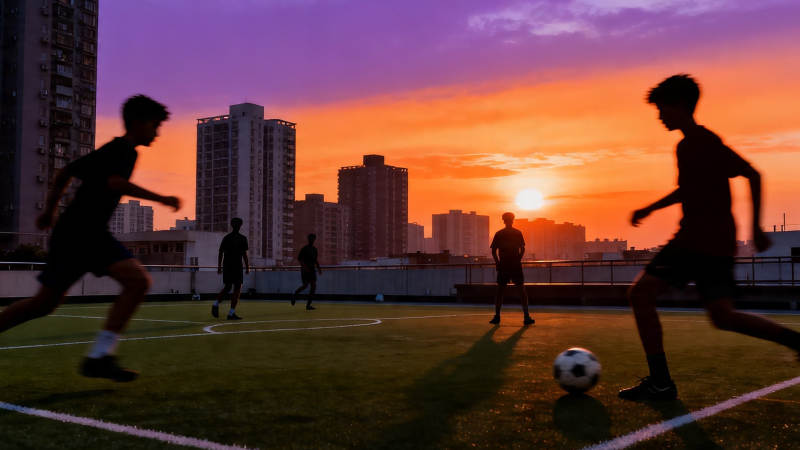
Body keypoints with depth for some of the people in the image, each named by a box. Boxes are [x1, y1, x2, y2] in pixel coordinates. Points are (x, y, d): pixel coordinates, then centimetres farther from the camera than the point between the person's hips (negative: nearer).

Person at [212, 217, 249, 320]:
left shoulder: (226, 238, 9)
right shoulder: (242, 238, -4)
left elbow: (220, 253, 8)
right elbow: (244, 254, -7)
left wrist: (219, 267, 13)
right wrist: (247, 267, 0)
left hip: (226, 266, 5)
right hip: (237, 267, -5)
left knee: (226, 288, 19)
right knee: (237, 289, 1)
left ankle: (216, 304, -2)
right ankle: (231, 313, -4)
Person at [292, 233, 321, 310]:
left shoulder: (314, 249, 15)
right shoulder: (304, 249, -4)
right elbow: (299, 258, -9)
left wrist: (318, 268, 11)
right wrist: (304, 266, -22)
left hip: (312, 270, 5)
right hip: (305, 269, -5)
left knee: (314, 286, -8)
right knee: (305, 285, -12)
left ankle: (308, 305, -7)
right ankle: (294, 295, 18)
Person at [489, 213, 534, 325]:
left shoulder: (499, 234, 3)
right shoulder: (518, 233, 1)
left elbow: (493, 250, 0)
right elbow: (522, 249, -2)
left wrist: (497, 262, 9)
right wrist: (518, 260, 9)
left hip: (503, 266, 1)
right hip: (516, 265, -1)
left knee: (500, 290, 9)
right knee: (522, 289, 3)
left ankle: (497, 316, 5)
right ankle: (526, 317, -3)